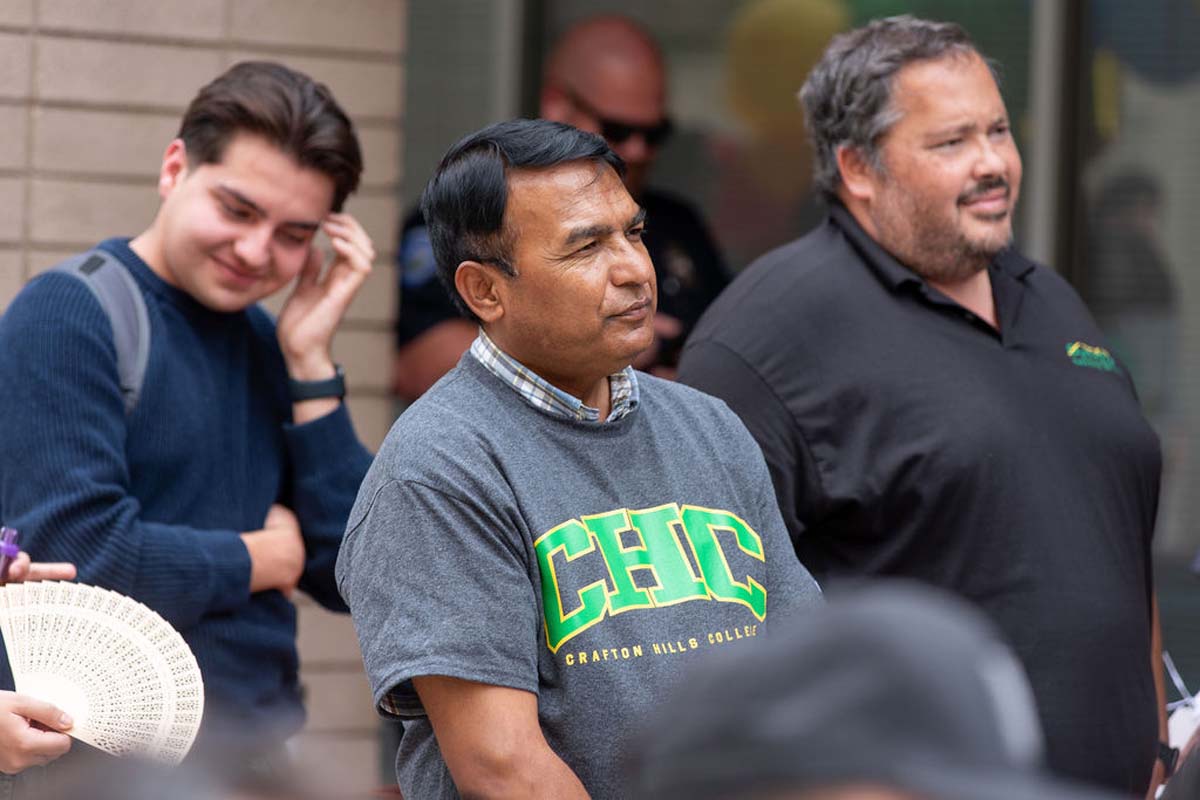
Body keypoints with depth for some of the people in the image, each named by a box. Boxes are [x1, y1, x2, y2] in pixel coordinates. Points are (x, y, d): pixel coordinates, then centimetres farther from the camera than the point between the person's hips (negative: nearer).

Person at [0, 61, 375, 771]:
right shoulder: (69, 315, -11)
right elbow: (81, 558, -22)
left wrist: (310, 362, -5)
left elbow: (352, 578, 3)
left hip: (257, 747, 6)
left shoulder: (266, 344, 8)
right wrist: (265, 558, -7)